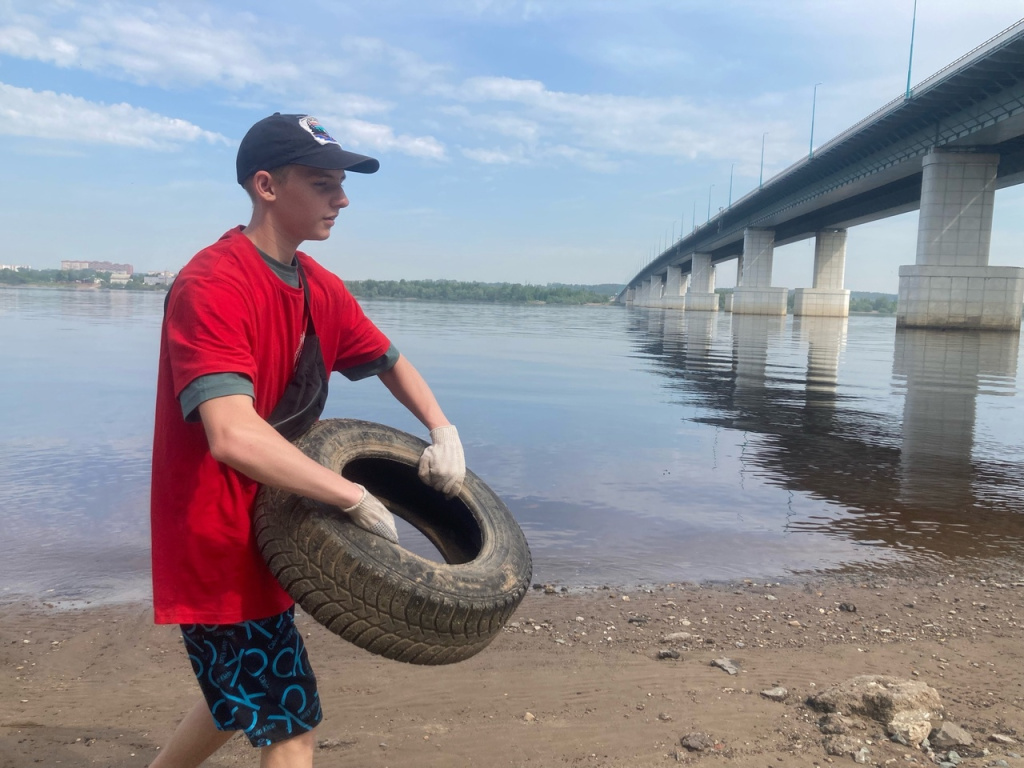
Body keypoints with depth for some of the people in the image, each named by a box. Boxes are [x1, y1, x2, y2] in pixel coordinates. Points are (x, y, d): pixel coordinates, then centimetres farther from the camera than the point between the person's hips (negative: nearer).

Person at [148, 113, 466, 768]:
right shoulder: (212, 286, -24)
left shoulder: (322, 289, 3)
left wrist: (444, 432, -2)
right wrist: (358, 499, -29)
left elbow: (389, 362, 15)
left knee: (245, 697, 26)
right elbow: (234, 437, -36)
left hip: (268, 535, 9)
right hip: (218, 543, -9)